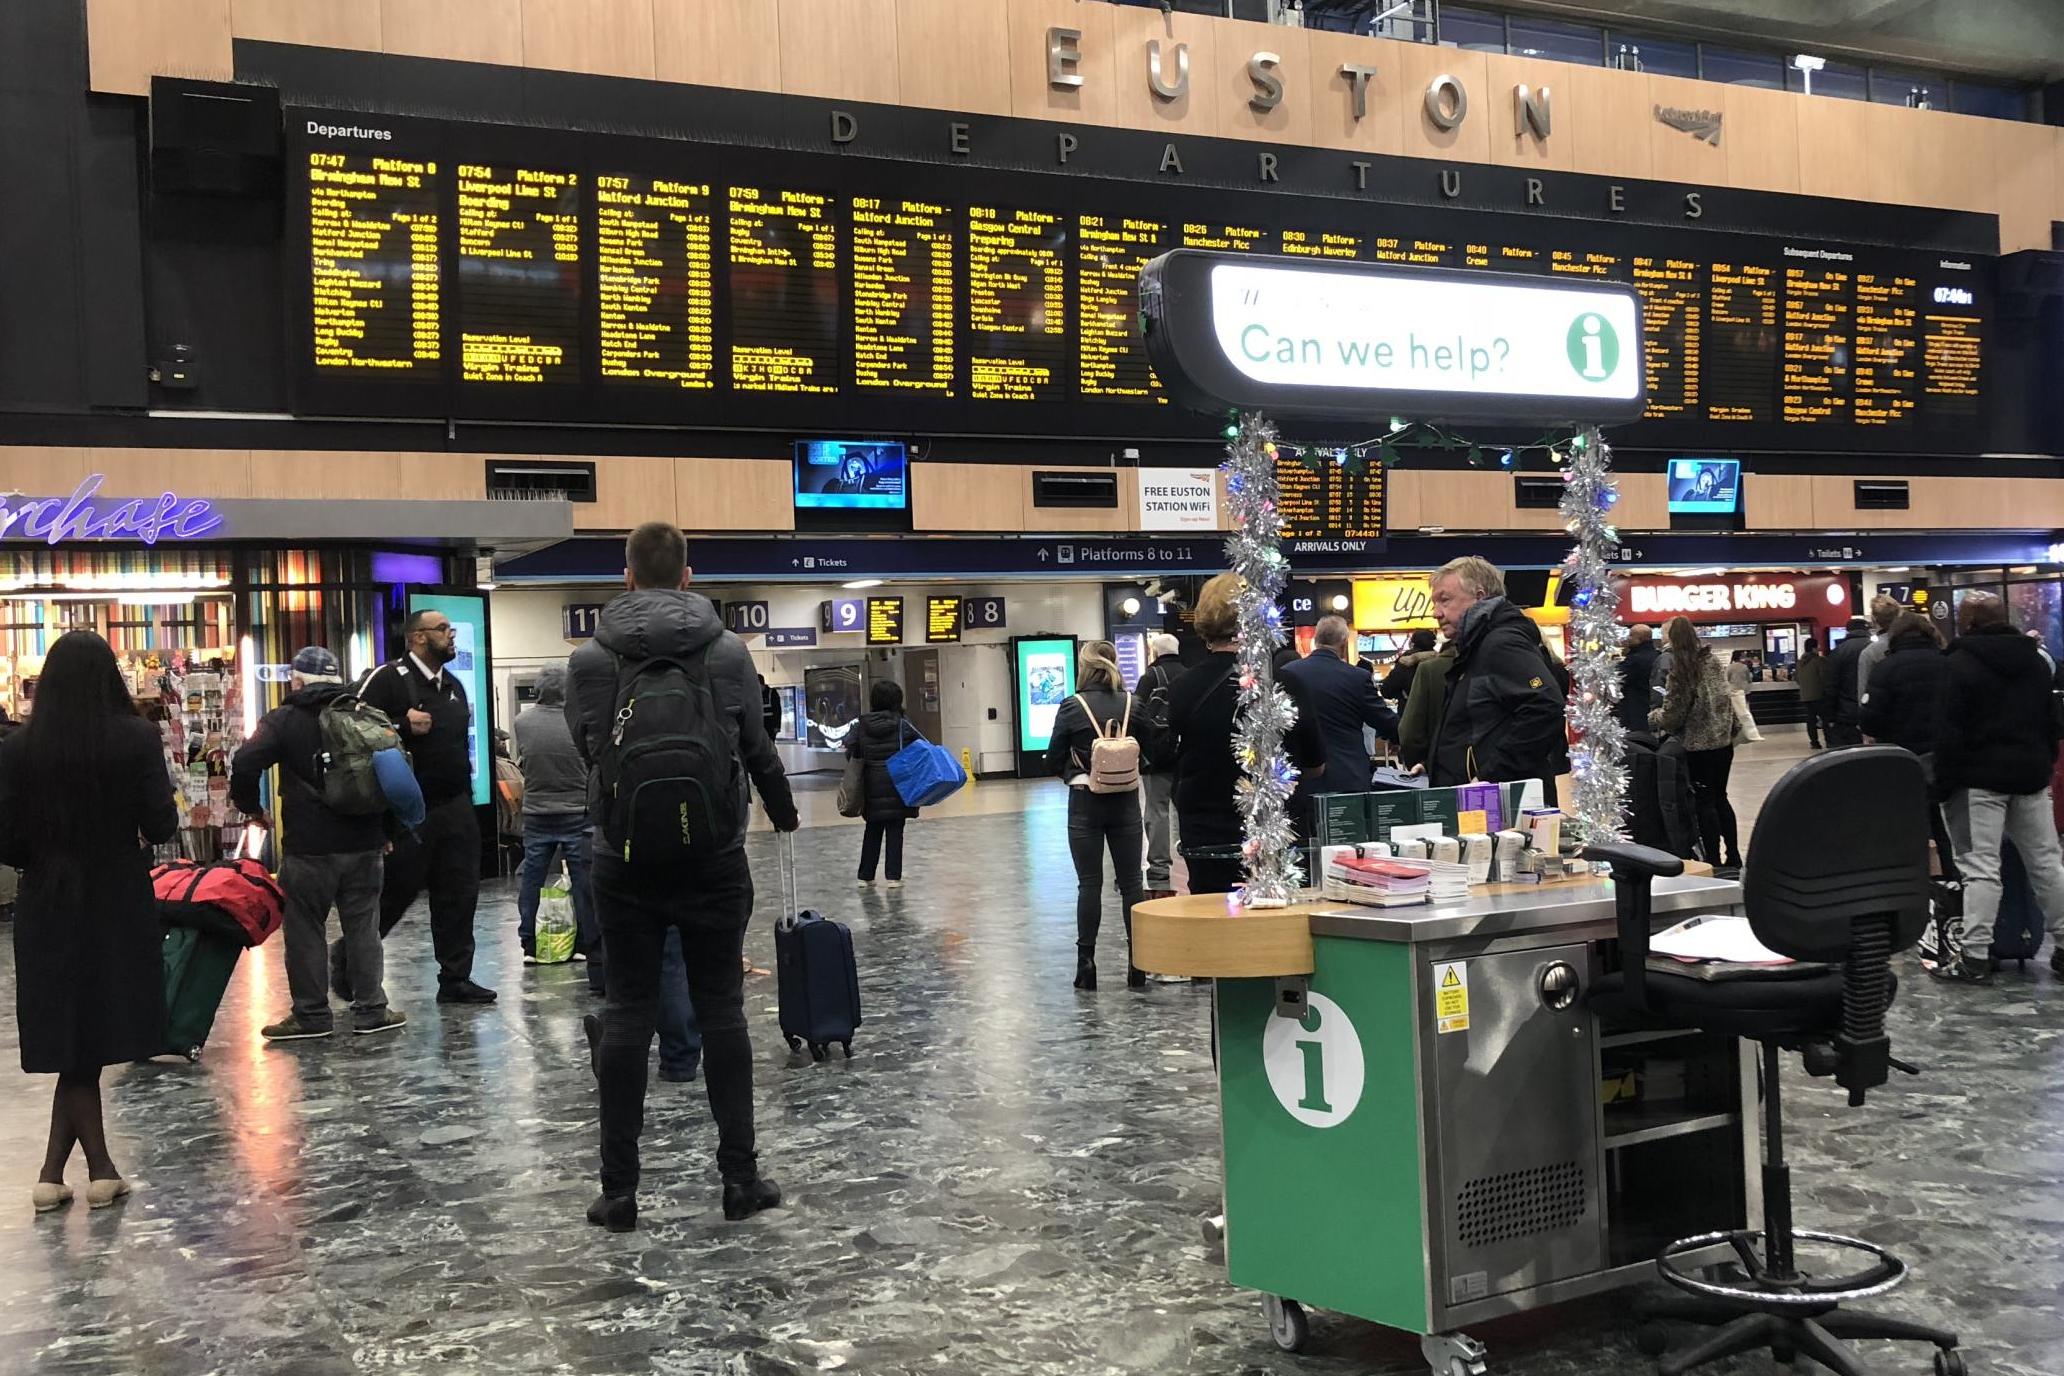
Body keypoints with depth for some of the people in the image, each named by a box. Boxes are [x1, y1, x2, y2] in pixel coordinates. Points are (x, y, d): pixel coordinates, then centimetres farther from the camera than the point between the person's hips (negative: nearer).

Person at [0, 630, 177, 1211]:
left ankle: (70, 1172, 14)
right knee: (96, 1035, 8)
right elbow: (161, 826, -10)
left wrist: (47, 860, 15)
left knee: (73, 1040, 10)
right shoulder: (137, 738, -10)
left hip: (49, 908, 2)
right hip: (119, 904, -1)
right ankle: (99, 1171, 6)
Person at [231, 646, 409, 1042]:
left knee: (306, 929, 5)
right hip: (364, 844, 4)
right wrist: (386, 828, 16)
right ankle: (371, 1011, 11)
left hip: (309, 846, -4)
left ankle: (311, 1015, 8)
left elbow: (244, 765, -15)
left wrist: (251, 807, 3)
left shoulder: (284, 720, -4)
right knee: (362, 926, 9)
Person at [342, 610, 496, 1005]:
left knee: (459, 894, 6)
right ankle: (347, 957, 23)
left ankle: (456, 979, 13)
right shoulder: (388, 679, -9)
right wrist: (402, 726, -24)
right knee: (394, 894, 1)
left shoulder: (454, 686, 16)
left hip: (455, 809, 7)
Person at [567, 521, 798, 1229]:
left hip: (625, 862, 0)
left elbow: (585, 747, 10)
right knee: (721, 1012, 7)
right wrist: (785, 814, 24)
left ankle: (619, 1190, 9)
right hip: (714, 860, 0)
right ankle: (740, 1177, 11)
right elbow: (759, 751, 5)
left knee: (625, 1017, 6)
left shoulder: (589, 659, -4)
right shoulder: (728, 651, -4)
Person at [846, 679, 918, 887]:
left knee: (872, 831, 13)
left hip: (872, 786, 3)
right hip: (898, 786, -3)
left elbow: (851, 749, -1)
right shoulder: (902, 724, -8)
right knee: (895, 831, 3)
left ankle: (866, 876, 17)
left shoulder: (862, 725, -1)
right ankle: (893, 876, 0)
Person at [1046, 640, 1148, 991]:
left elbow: (1053, 761, -5)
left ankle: (1086, 962, 5)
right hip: (1125, 801, 2)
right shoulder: (1133, 705, -3)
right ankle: (1138, 964, 10)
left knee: (1089, 883, 4)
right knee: (1131, 882, 8)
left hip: (1085, 803, -2)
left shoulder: (1072, 708, -10)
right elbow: (1147, 753, 6)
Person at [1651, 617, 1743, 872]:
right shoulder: (1711, 660, 6)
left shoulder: (1681, 669, -16)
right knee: (1720, 798, 16)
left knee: (1704, 802, 1)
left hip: (1699, 745, -7)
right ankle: (1733, 858, 20)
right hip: (1723, 740, 7)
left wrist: (1651, 717, 4)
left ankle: (1715, 861, 3)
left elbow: (1672, 715, -13)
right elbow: (1726, 699, 13)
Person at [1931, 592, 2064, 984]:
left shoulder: (1959, 664, -10)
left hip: (1981, 778, -6)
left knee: (1981, 867, -8)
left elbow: (1949, 731, -14)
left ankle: (1975, 958, -10)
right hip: (2030, 773, 6)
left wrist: (1944, 784, -10)